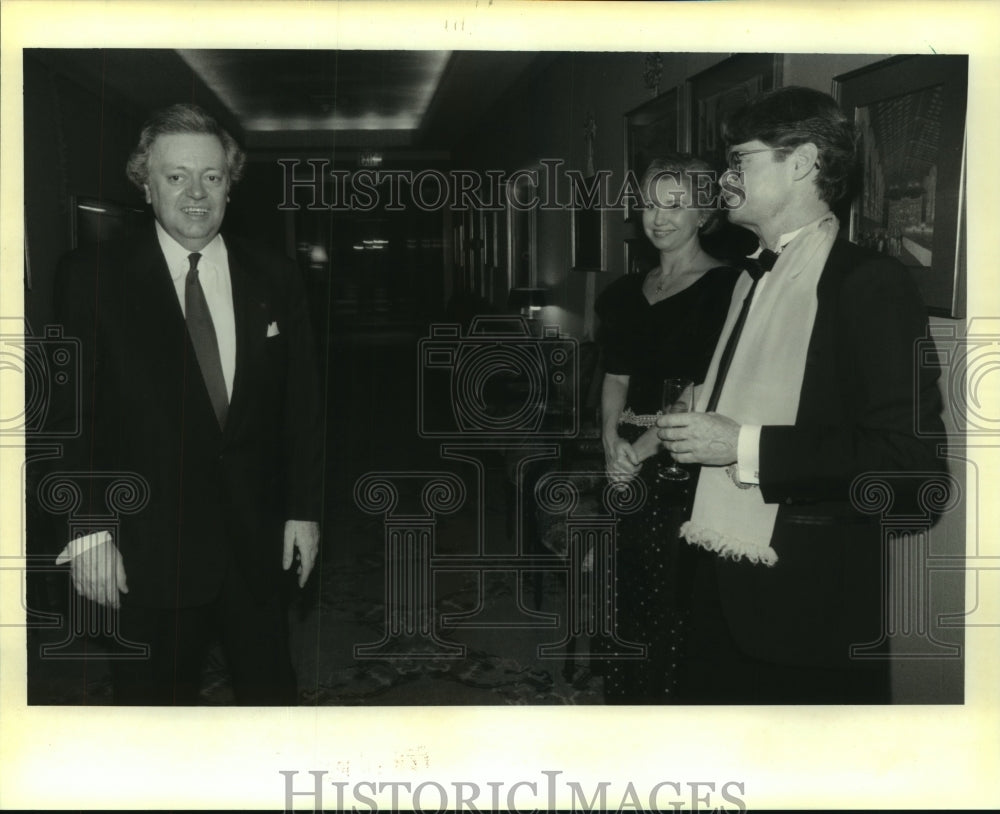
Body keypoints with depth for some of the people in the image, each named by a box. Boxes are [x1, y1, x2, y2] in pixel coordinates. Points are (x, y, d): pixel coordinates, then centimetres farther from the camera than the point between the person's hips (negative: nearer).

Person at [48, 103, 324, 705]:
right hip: (149, 548, -2)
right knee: (156, 698, 12)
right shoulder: (93, 278, -5)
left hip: (258, 540, 3)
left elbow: (303, 404, 6)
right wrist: (88, 528, -12)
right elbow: (71, 413, -7)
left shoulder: (276, 280, 4)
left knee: (271, 687, 16)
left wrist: (305, 510, 3)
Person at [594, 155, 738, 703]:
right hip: (629, 462, 6)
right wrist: (612, 439, -5)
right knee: (627, 592, 12)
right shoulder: (629, 292, 13)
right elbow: (616, 378, 13)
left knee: (670, 600, -2)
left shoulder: (725, 288, -7)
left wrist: (643, 446, -16)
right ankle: (622, 698, 25)